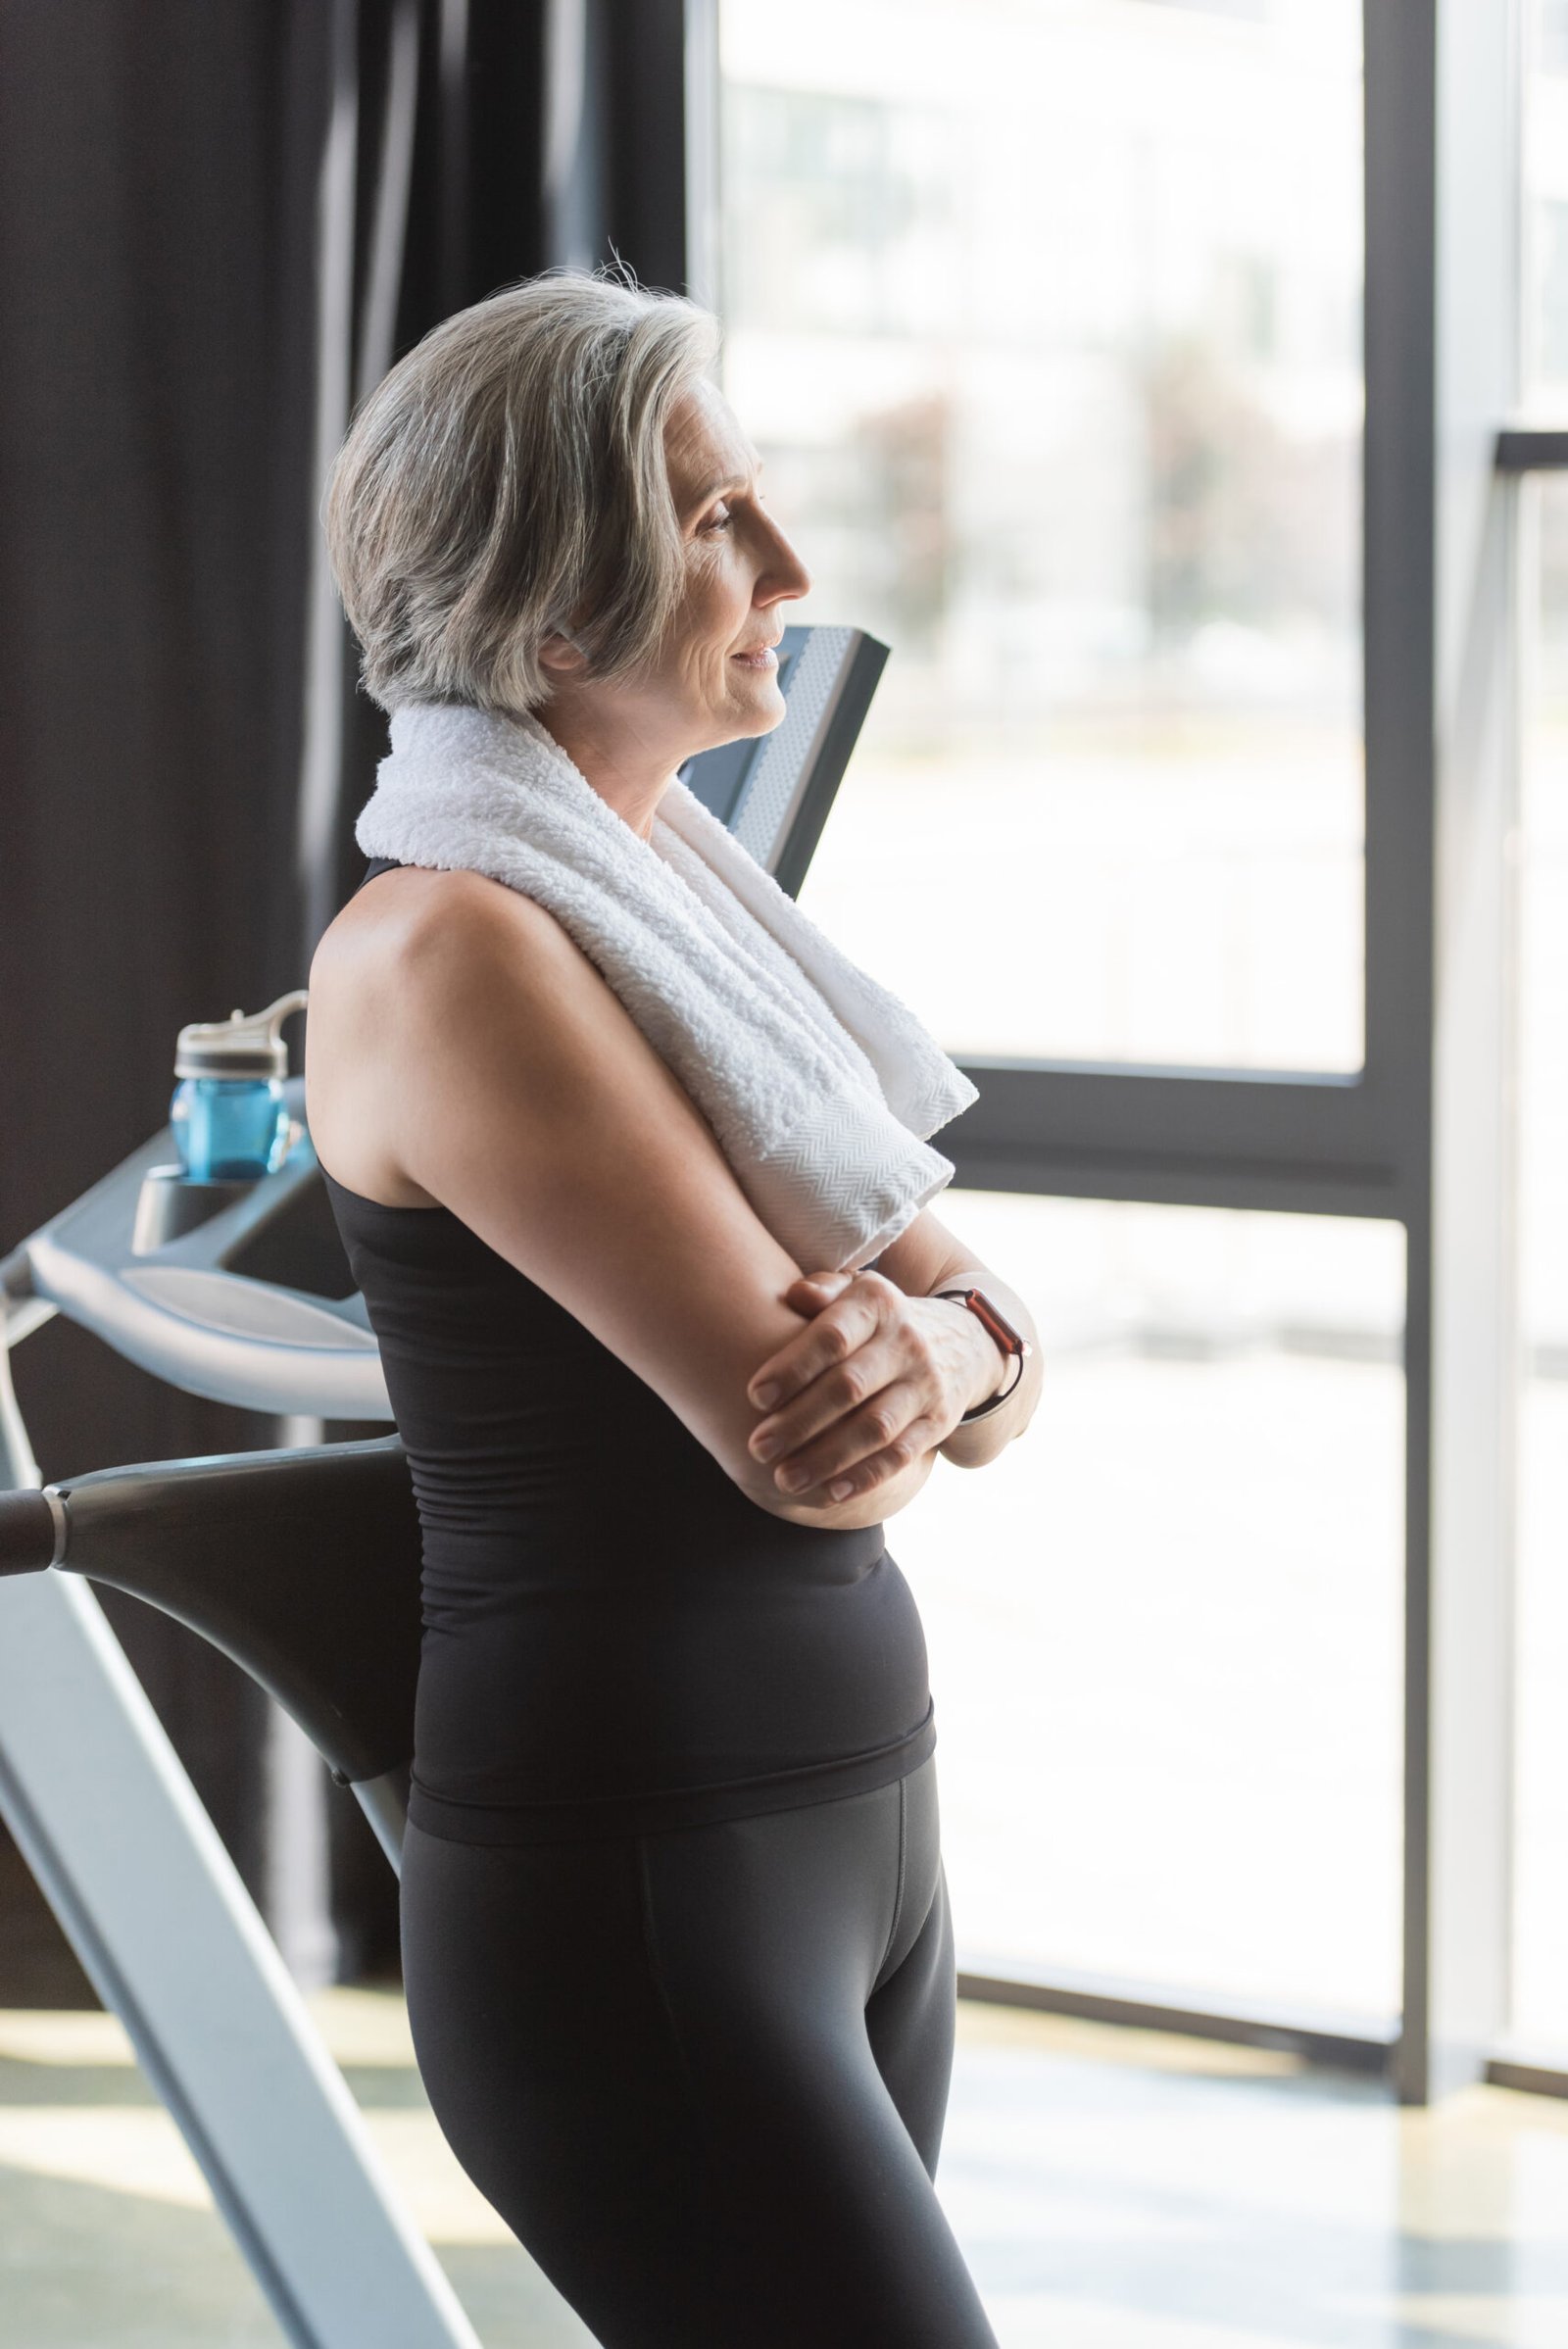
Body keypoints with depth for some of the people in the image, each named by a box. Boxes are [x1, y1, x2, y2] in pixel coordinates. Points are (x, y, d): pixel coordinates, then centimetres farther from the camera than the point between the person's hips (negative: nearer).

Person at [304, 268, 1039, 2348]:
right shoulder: (445, 950, -15)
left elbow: (997, 1366, 9)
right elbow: (802, 1447, -20)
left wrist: (946, 1345, -13)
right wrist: (946, 1324, 0)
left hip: (858, 1843, 8)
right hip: (638, 1905, -8)